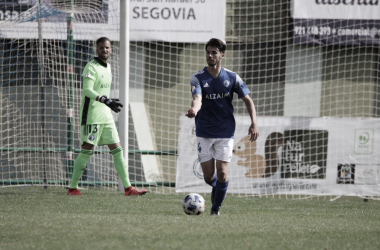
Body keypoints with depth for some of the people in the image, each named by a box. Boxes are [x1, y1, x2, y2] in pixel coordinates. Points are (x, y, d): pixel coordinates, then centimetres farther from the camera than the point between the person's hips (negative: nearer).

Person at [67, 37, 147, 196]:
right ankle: (72, 188, 0)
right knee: (87, 151, -7)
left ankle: (128, 188, 4)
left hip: (106, 116, 8)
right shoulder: (91, 67, -11)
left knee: (117, 150, 4)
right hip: (91, 116, -8)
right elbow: (87, 90, -24)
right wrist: (105, 100, -33)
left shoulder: (108, 67, 16)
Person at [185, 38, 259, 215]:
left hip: (225, 132, 0)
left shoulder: (232, 78, 0)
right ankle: (215, 187, 37)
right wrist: (194, 109, -47)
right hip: (204, 132, 0)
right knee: (208, 176, 1)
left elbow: (248, 100, 7)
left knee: (222, 173, -8)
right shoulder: (197, 78, -5)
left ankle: (216, 208, 12)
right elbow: (197, 98, -23)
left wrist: (254, 123, -6)